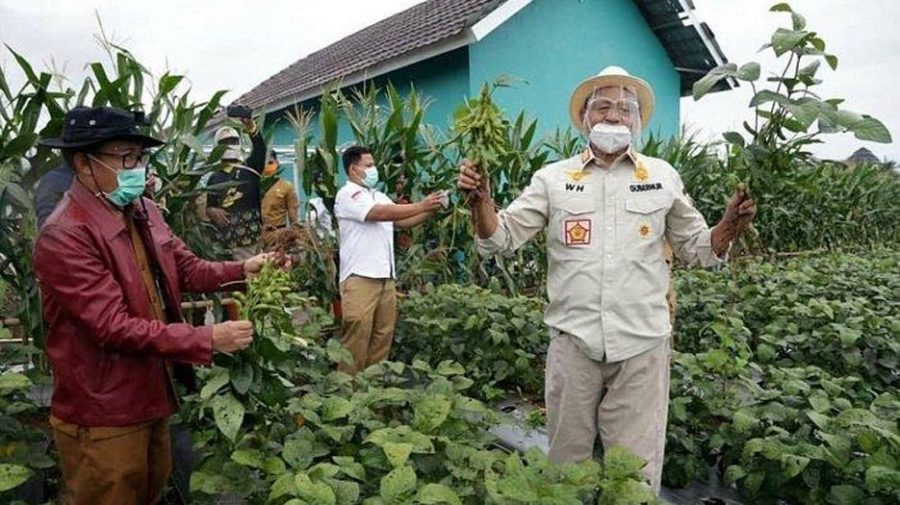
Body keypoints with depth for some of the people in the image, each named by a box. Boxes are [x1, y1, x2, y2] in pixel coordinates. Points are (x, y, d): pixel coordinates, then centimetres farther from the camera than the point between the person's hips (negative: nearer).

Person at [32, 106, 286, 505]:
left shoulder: (144, 211, 4)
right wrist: (207, 340, -28)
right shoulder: (64, 236, -24)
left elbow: (187, 269, 5)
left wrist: (243, 270, -13)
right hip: (102, 417, -8)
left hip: (151, 395, 8)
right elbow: (115, 326, -27)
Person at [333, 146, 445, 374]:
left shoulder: (379, 196, 19)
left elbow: (402, 221, 13)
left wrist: (431, 210, -1)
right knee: (356, 338, -5)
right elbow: (381, 213, -19)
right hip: (360, 278, -8)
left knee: (382, 335, 11)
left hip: (385, 276, 8)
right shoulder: (348, 194, -6)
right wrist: (421, 205, -16)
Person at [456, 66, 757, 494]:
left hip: (642, 344, 0)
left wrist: (730, 226, -8)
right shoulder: (553, 178, 3)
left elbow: (697, 248, 11)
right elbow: (502, 239, -2)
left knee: (637, 469, 12)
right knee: (567, 459, 17)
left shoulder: (663, 177, 6)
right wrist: (480, 200, -20)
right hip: (573, 341, 0)